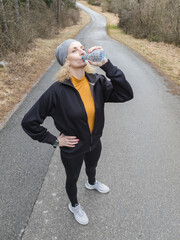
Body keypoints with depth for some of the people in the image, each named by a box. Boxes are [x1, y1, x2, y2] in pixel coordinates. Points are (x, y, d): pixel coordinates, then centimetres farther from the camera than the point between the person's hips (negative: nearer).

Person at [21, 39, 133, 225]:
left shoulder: (97, 82, -16)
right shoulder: (58, 91, -29)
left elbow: (125, 95, -27)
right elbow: (29, 122, -22)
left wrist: (106, 65, -33)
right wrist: (54, 140, -17)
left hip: (95, 143, 4)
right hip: (72, 150, -4)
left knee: (92, 166, 34)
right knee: (72, 178, 24)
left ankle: (91, 183, 71)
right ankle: (74, 205, 58)